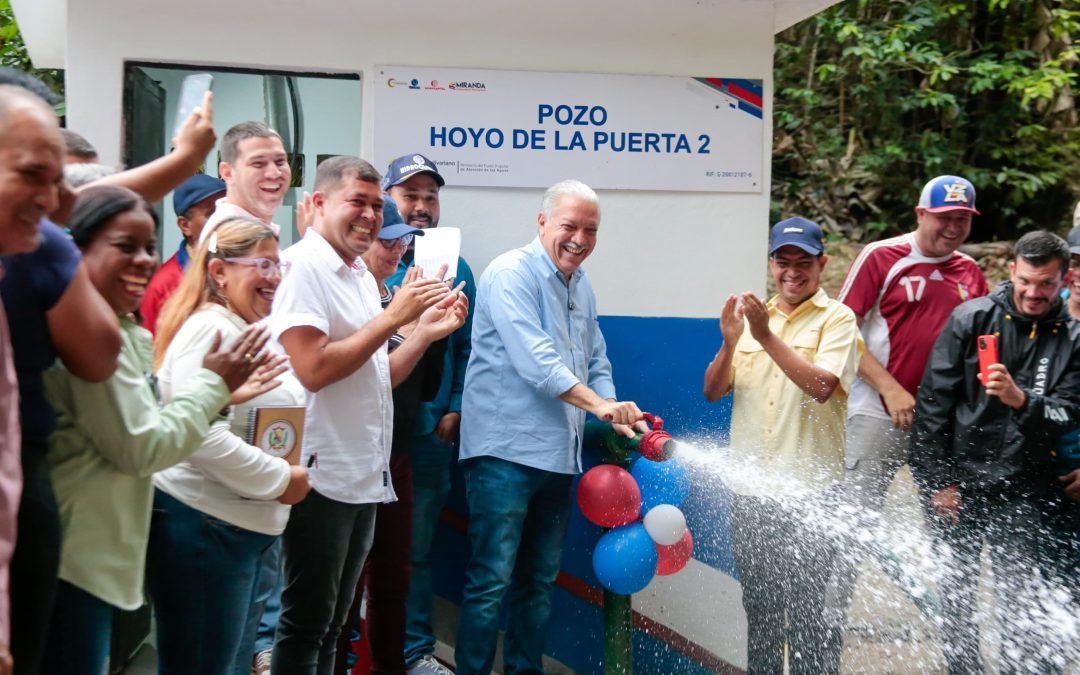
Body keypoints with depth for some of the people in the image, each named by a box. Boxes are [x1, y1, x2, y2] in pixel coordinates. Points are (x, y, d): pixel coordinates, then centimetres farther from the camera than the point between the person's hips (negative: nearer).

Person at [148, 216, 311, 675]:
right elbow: (202, 436, -28)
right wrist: (281, 480, -18)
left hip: (241, 525, 10)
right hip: (203, 525, -10)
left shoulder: (248, 331, 15)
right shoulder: (211, 330, -17)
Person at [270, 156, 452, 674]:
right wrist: (393, 316, -17)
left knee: (332, 622, 17)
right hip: (321, 474, -9)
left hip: (364, 474, 9)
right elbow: (313, 370, -22)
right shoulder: (301, 266, -12)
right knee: (305, 624, 2)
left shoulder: (362, 276, 14)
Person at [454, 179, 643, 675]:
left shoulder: (582, 286, 14)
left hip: (559, 455, 8)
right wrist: (599, 404, -30)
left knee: (540, 580, 15)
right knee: (492, 581, -5)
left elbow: (596, 364, 17)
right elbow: (534, 360, -23)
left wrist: (616, 417, 0)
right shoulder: (511, 273, -12)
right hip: (506, 452, -8)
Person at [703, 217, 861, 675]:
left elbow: (822, 385, -20)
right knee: (758, 606, 16)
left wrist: (767, 337, -23)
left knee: (805, 610, 3)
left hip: (810, 492, -4)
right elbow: (713, 391, 5)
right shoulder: (752, 315, 11)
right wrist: (730, 342, -12)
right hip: (750, 488, 5)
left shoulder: (836, 318, -3)